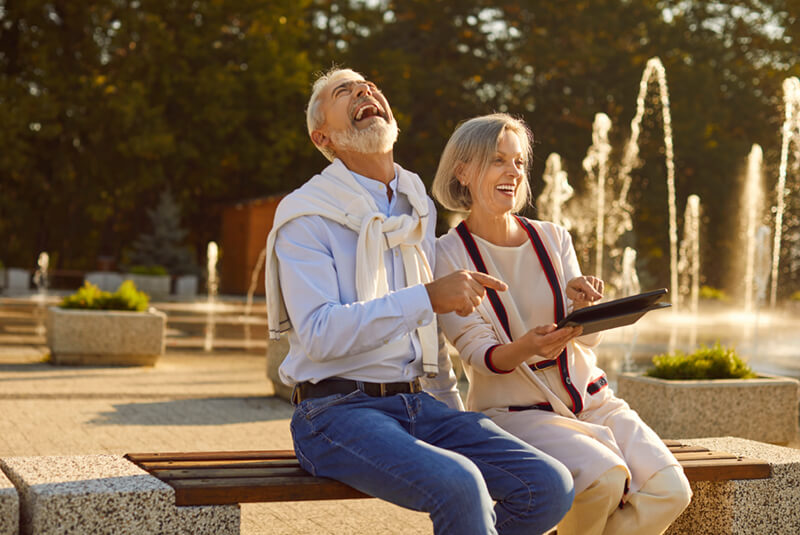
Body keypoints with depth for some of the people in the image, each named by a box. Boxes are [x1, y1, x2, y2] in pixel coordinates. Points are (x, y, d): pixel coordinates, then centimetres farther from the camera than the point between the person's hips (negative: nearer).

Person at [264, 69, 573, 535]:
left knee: (551, 487, -14)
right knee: (459, 486, -33)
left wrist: (456, 416, 21)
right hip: (338, 410, -6)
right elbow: (319, 334, -17)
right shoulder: (307, 217, -3)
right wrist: (428, 298, -22)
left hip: (419, 406, 6)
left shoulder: (418, 210, 19)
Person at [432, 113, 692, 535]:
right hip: (513, 410, -4)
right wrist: (527, 348, -33)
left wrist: (583, 305, -22)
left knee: (669, 489, -18)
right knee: (603, 477, -31)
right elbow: (477, 352, -12)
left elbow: (589, 338, 2)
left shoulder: (552, 239, 7)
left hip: (589, 400, 5)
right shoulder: (448, 255, -5)